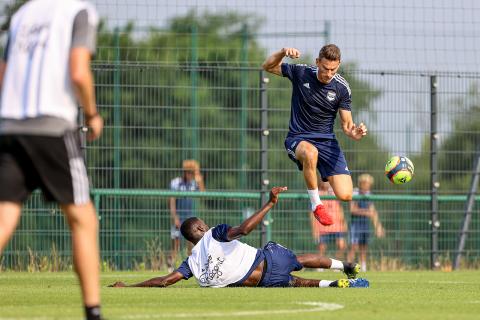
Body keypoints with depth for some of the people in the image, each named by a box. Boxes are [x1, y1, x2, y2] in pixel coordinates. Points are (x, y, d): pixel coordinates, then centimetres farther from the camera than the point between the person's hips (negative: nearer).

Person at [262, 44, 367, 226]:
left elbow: (346, 124, -1)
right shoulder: (301, 73, -7)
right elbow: (268, 67, 2)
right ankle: (316, 204, -22)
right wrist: (283, 52, -17)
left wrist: (354, 133, -25)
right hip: (298, 139, -1)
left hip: (326, 140, 1)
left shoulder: (342, 88, -6)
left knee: (345, 195, -16)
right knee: (310, 153, -43)